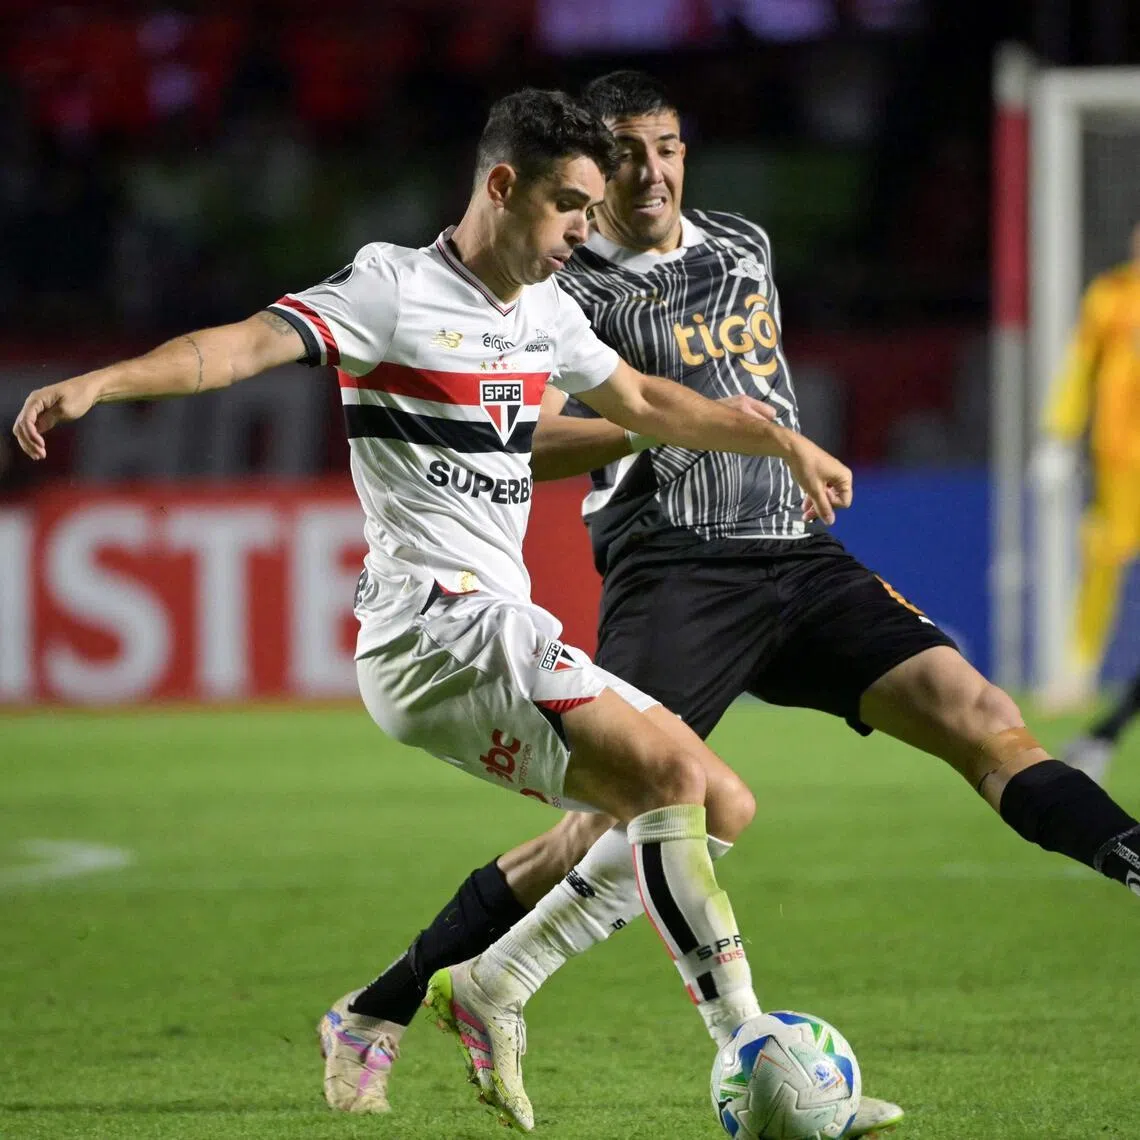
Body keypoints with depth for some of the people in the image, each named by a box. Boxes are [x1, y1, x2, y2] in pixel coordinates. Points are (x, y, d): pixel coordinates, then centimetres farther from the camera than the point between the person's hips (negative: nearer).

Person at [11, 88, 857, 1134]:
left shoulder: (544, 310, 17)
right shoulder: (398, 290, -8)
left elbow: (643, 401, 34)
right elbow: (247, 343, -20)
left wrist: (783, 441, 37)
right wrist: (99, 382, -35)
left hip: (502, 630, 10)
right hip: (435, 625, -10)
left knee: (719, 806, 8)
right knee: (669, 774, -24)